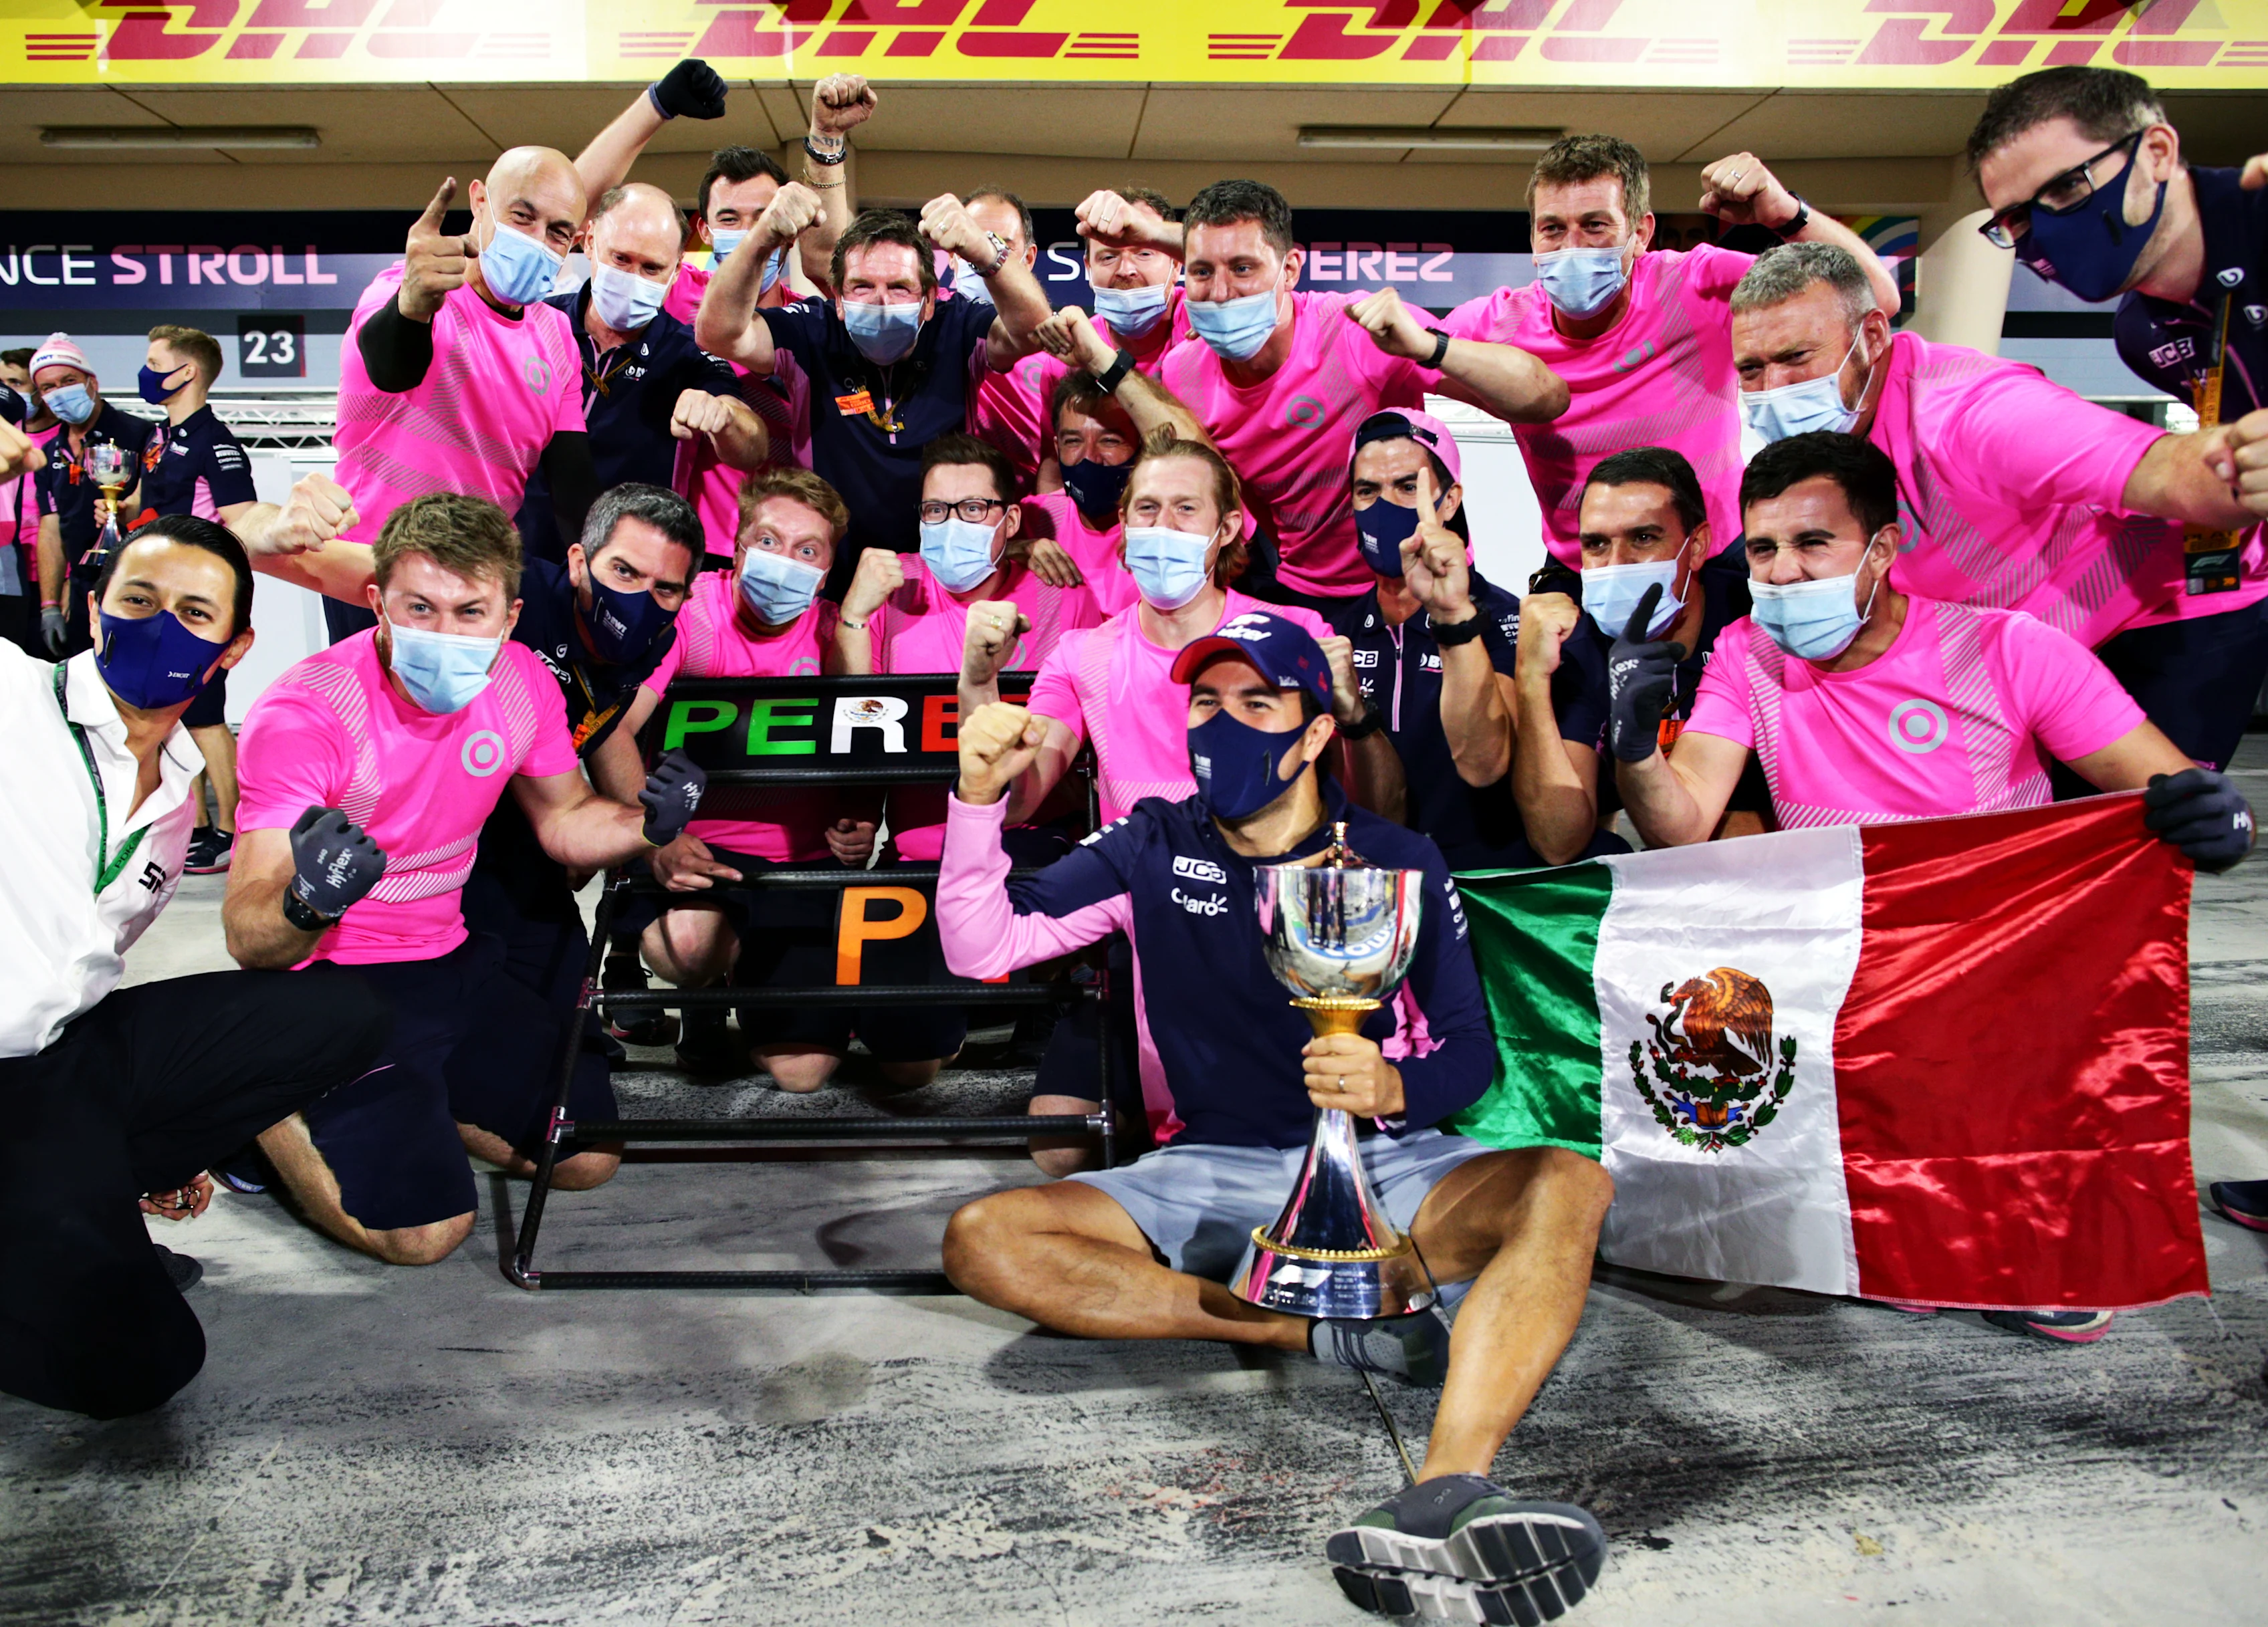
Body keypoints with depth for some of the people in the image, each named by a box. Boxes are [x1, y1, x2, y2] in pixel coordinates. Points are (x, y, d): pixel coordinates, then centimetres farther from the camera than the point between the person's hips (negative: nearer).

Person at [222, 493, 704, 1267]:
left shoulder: (523, 682, -8)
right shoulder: (303, 715, -25)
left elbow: (564, 820, 10)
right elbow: (247, 938, -27)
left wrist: (647, 824, -12)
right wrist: (307, 905, -51)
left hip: (453, 963, 6)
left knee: (591, 1158, 7)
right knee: (424, 1230, -17)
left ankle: (407, 1101, 25)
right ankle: (270, 1118, 9)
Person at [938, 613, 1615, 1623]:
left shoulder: (1398, 863, 7)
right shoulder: (1152, 850, 9)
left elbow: (1471, 1049, 5)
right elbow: (980, 948, 3)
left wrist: (1395, 1087, -19)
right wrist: (978, 797, -13)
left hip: (1381, 1164, -1)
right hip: (1208, 1176, 1)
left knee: (1570, 1188, -31)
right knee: (983, 1241, -24)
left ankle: (1449, 1489, -52)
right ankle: (1328, 1332, -25)